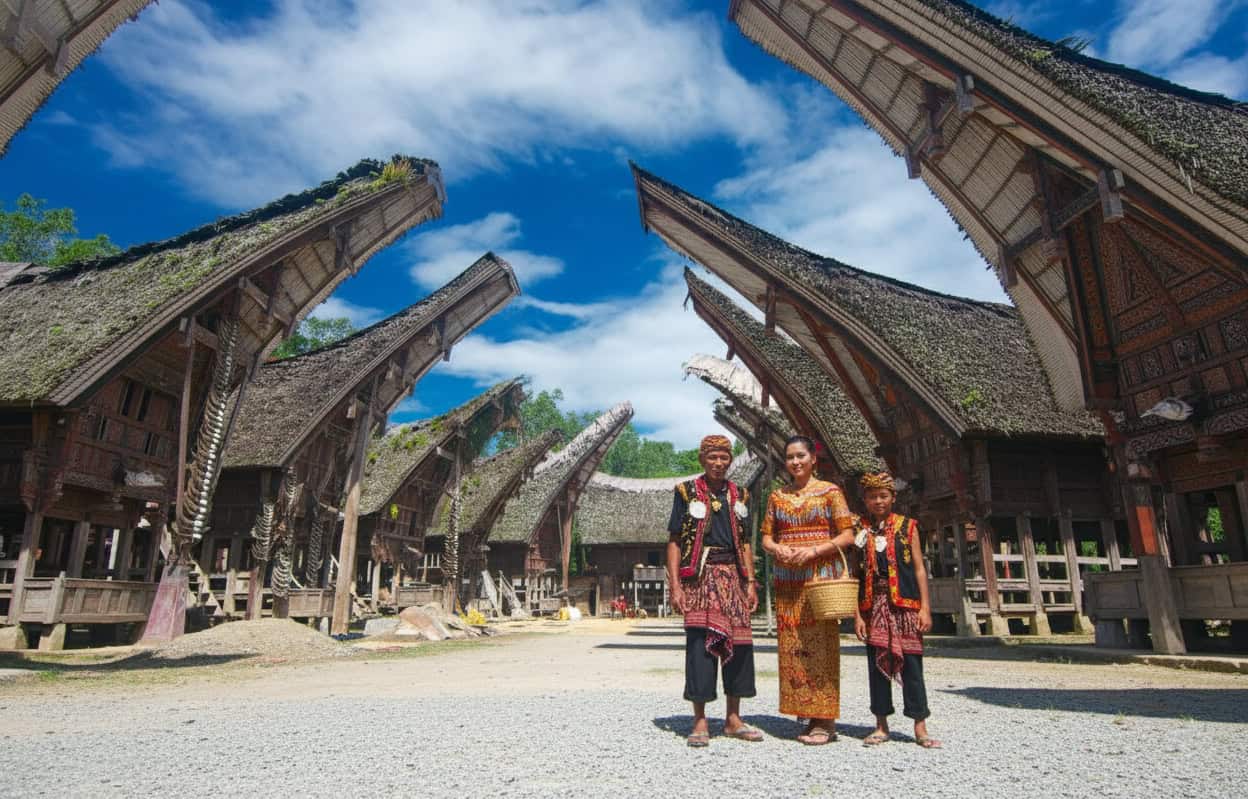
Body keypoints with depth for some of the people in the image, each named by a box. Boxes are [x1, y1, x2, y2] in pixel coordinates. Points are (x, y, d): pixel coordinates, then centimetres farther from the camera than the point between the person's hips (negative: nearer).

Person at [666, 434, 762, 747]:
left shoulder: (739, 495, 14)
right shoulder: (687, 492, 1)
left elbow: (745, 543, 17)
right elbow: (674, 542, -1)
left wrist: (751, 583, 9)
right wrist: (675, 585, -9)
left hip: (733, 577, 4)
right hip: (699, 577, -4)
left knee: (738, 643, 4)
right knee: (699, 642, -7)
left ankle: (733, 718, 18)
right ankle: (700, 721, 4)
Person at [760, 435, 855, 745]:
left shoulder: (830, 491, 2)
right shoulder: (778, 496, 13)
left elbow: (848, 536, -4)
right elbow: (766, 537, 13)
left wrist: (813, 550, -15)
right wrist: (778, 549, -9)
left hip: (821, 575, -4)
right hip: (787, 580, 4)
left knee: (821, 643, -6)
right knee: (791, 646, 3)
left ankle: (826, 720, 2)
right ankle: (809, 717, 13)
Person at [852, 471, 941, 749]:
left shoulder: (907, 527, 6)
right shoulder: (861, 532, 7)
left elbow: (919, 568, 3)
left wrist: (925, 607, -4)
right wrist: (857, 614, 0)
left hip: (905, 603, -1)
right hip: (874, 605, 1)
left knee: (911, 662, 0)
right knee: (877, 662, 4)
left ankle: (920, 726, 10)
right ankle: (881, 725, 14)